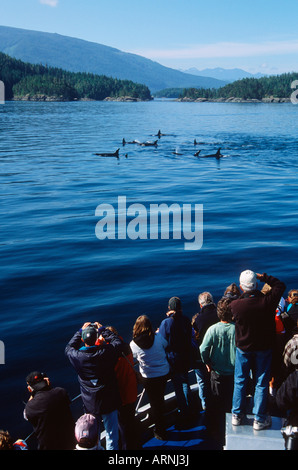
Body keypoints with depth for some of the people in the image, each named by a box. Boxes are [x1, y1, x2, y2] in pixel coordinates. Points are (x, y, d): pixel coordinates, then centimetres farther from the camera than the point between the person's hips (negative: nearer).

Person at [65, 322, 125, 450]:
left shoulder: (77, 356, -15)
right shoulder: (106, 352, -21)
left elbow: (69, 347, 9)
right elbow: (118, 342, 0)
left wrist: (80, 331, 13)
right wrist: (103, 329, 7)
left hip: (90, 404, 2)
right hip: (108, 402, -2)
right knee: (111, 433, 14)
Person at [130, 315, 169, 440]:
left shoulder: (134, 344, -17)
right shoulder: (158, 337, -14)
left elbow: (134, 358, -2)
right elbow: (165, 344, 7)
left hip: (149, 378, -3)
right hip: (164, 373, 3)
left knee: (155, 403, 12)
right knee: (160, 398, 24)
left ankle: (161, 432, 21)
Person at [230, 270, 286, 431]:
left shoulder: (235, 305, -22)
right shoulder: (267, 301, -21)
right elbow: (280, 285, -4)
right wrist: (263, 277, -1)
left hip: (243, 347, 1)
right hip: (264, 347, 0)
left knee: (240, 382, 15)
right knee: (261, 383, 10)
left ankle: (237, 415, 24)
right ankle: (259, 419, 15)